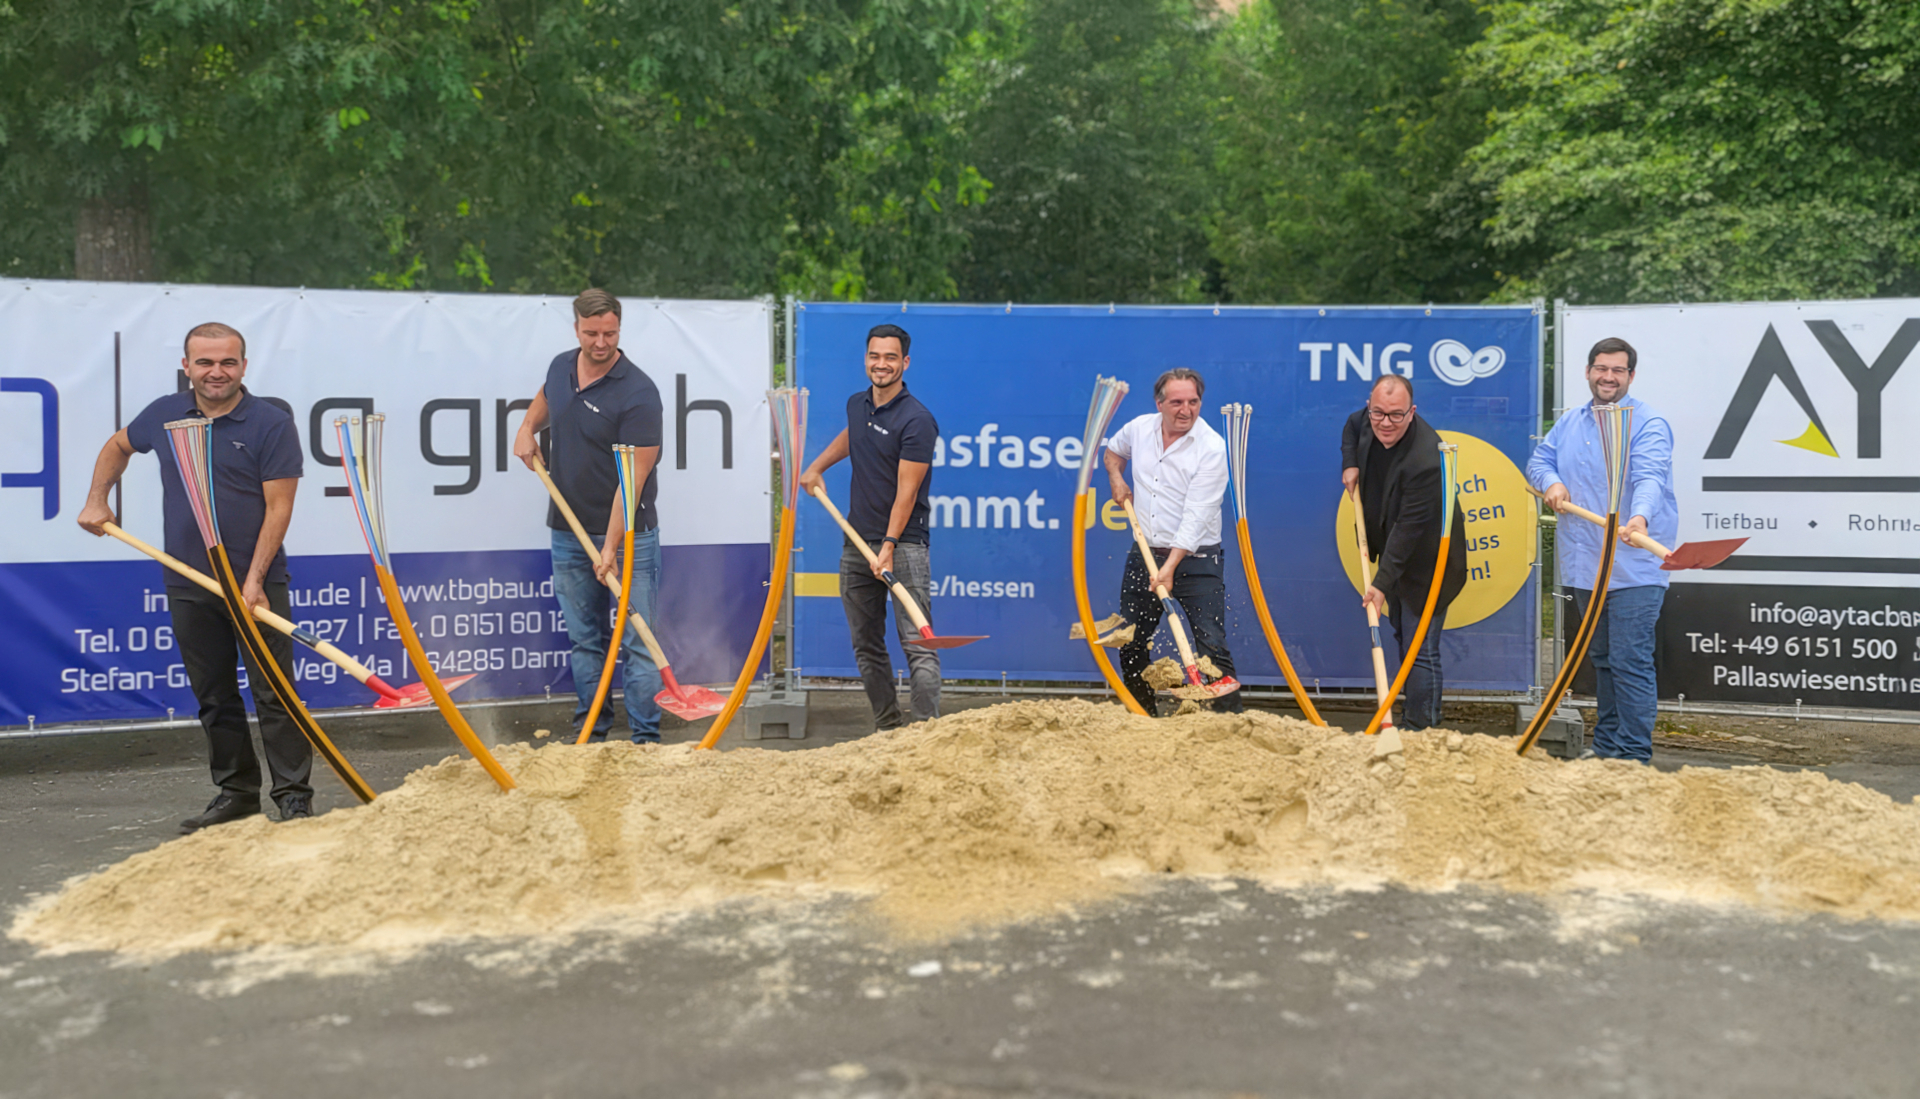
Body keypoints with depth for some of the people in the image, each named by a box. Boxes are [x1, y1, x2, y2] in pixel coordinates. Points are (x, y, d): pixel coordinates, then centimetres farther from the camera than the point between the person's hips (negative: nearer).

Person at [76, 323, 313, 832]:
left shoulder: (272, 424, -7)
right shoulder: (164, 415, 7)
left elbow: (278, 508, -11)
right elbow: (118, 447, 29)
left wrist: (254, 580, -16)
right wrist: (97, 500, 17)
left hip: (257, 583, -4)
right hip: (188, 585, 5)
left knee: (273, 693, -4)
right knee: (213, 698, 11)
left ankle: (294, 796, 1)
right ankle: (235, 791, 21)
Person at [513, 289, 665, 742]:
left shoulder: (638, 393, -18)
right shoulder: (560, 366, 4)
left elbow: (632, 479, -21)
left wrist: (611, 548, -26)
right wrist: (528, 426, 11)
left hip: (627, 535, -6)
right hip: (569, 532, 6)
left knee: (637, 640, -4)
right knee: (584, 639, 13)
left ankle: (645, 738, 2)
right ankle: (590, 731, 22)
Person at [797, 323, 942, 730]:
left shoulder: (916, 420, -12)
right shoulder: (856, 404, 10)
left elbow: (906, 491, -16)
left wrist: (889, 547, -22)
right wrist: (816, 467, 31)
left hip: (903, 544, -7)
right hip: (856, 543, 8)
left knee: (917, 643, -12)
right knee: (866, 646, 10)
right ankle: (888, 728, 18)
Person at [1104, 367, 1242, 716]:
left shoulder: (1211, 448, -15)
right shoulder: (1139, 428, 2)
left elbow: (1195, 517, -21)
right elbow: (1113, 449, 29)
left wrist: (1170, 567, -28)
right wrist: (1116, 478, 9)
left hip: (1195, 560, -5)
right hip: (1144, 555, 6)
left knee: (1212, 646, -12)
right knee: (1131, 644, 12)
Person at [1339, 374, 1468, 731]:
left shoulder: (1425, 458, -33)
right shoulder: (1368, 421, -7)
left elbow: (1409, 527, -31)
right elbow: (1352, 426, 22)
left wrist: (1382, 583, -30)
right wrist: (1350, 464, 4)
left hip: (1424, 565, -9)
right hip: (1393, 554, 9)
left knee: (1421, 652, -7)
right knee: (1403, 639, 22)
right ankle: (1408, 719, 36)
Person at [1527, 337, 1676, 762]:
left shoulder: (1648, 424, -9)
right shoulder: (1570, 422, 14)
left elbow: (1649, 477, -24)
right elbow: (1540, 458, 18)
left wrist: (1639, 517, -44)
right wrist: (1551, 482, -6)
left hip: (1634, 570, -7)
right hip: (1584, 565, 7)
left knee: (1629, 662, -10)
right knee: (1602, 659, 18)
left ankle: (1633, 756, -4)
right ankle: (1606, 746, 29)